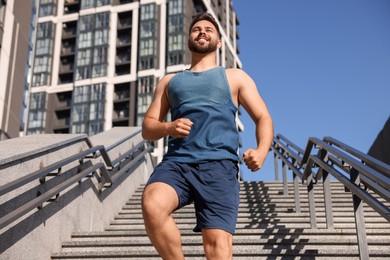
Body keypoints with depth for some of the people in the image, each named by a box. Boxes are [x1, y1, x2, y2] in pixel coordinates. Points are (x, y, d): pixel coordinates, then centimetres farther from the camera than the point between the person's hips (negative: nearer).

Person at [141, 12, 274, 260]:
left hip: (218, 164, -2)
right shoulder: (169, 81, 28)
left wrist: (261, 151, -8)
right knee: (152, 205, -32)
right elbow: (148, 127, 22)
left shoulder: (235, 77, 22)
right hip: (176, 162, 2)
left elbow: (264, 118, 14)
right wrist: (167, 128, -3)